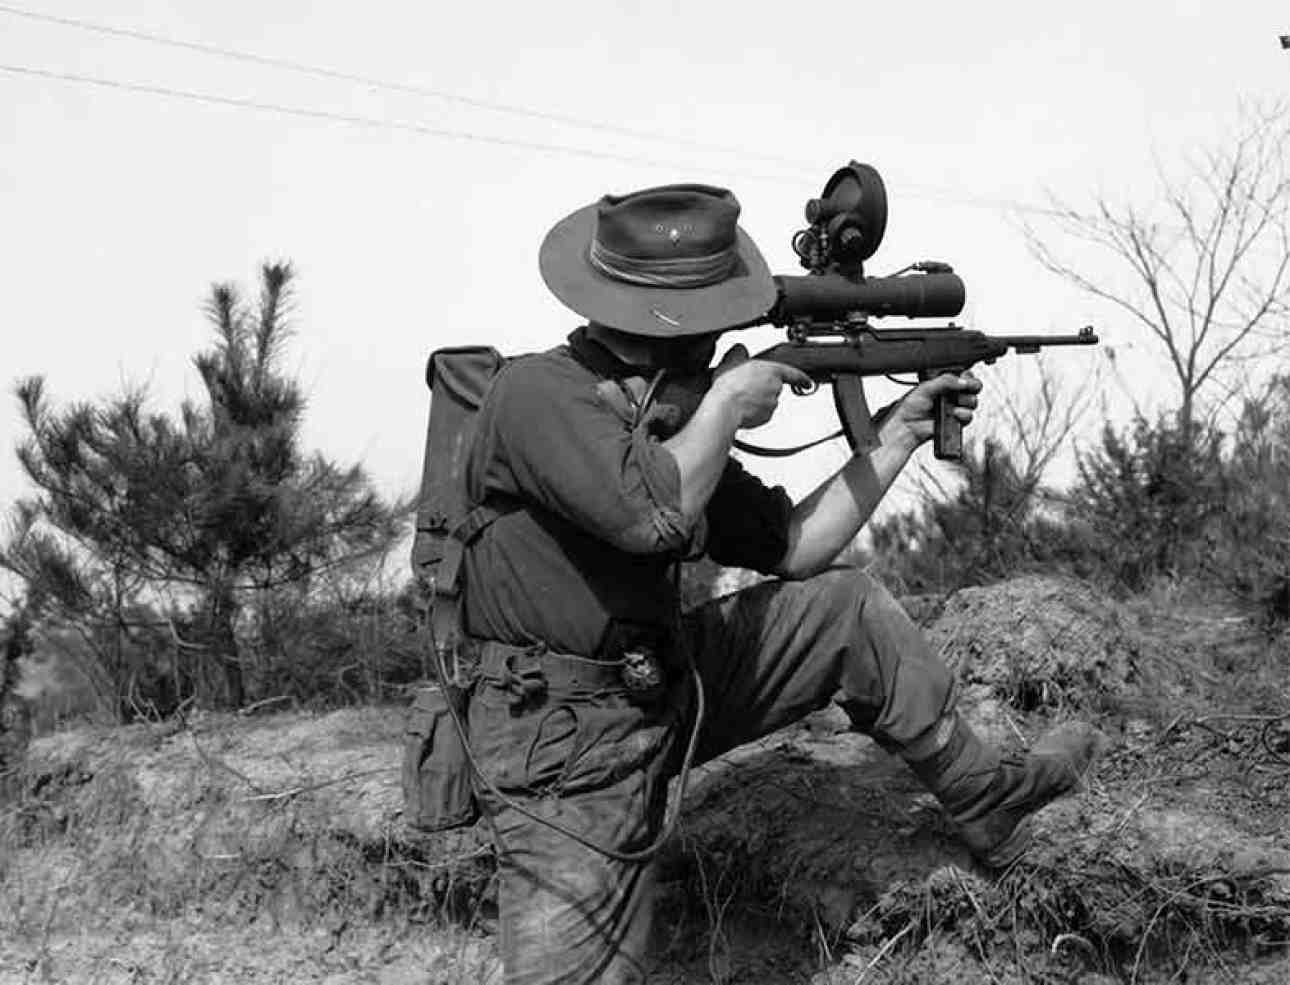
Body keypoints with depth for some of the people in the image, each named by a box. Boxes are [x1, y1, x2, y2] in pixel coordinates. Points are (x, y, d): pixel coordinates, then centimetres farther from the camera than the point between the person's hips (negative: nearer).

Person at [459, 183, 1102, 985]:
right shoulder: (539, 392, -19)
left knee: (850, 609, 10)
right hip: (570, 752, -8)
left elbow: (797, 548, 13)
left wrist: (900, 435, 12)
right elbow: (654, 514, -35)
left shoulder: (666, 421, 8)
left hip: (670, 685, 8)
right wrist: (728, 403, -18)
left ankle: (989, 796, 24)